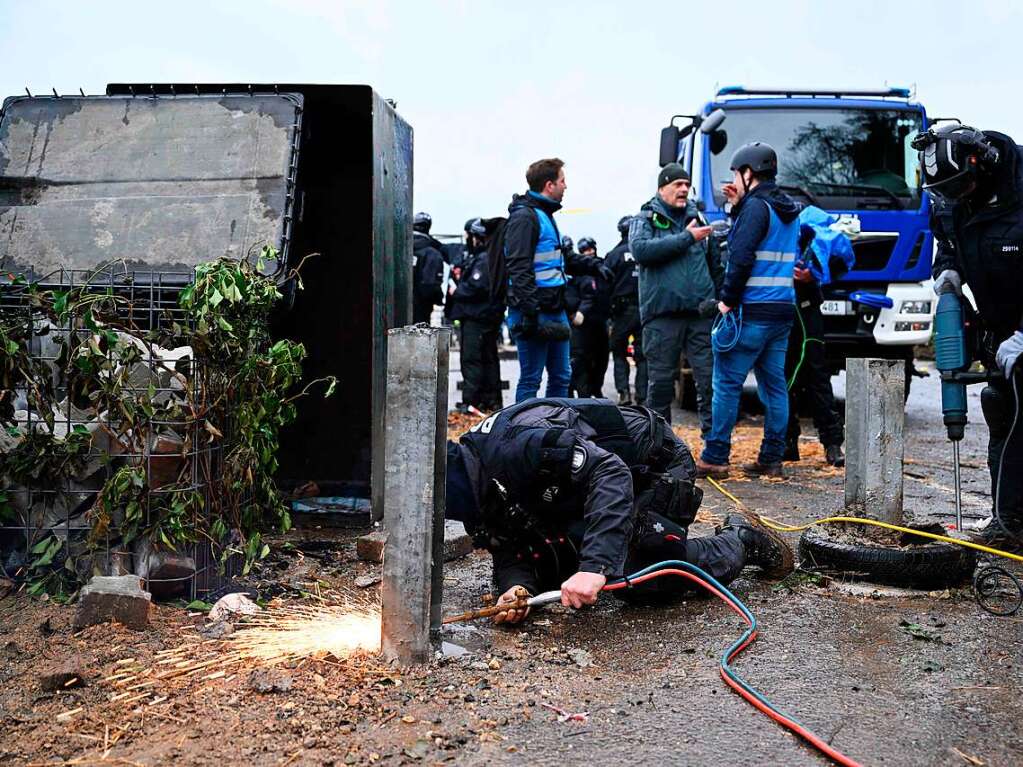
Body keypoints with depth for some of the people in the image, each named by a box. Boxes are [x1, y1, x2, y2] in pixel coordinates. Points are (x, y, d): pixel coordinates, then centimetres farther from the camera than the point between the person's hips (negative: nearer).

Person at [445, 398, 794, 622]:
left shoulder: (515, 445, -37)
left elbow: (609, 472, -44)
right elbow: (509, 550, -7)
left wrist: (595, 565, -52)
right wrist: (517, 586, -31)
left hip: (654, 462, -8)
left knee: (642, 581, -16)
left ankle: (741, 539, 7)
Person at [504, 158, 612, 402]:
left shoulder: (545, 215, 18)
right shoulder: (524, 217, -14)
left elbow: (562, 258, 32)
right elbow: (518, 269, -22)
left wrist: (593, 265, 17)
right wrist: (529, 312, -26)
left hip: (555, 310, 10)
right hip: (536, 314, -10)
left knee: (561, 376, 15)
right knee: (530, 379, -3)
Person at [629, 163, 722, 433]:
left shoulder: (698, 218, 17)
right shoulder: (645, 219, 7)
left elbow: (716, 263, 22)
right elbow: (640, 250, -14)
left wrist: (720, 299, 10)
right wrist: (686, 238, -12)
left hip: (701, 312, 3)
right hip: (662, 313, -3)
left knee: (710, 379, -2)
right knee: (661, 382, 3)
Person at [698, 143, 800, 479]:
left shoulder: (756, 206, -11)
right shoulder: (788, 209, 16)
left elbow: (741, 258, -19)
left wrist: (728, 298, -9)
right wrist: (738, 207, 19)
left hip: (751, 312, -9)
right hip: (782, 311, 9)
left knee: (726, 383, -3)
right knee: (774, 385, 8)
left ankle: (714, 457, -1)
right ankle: (772, 460, 10)